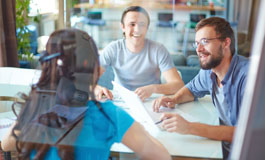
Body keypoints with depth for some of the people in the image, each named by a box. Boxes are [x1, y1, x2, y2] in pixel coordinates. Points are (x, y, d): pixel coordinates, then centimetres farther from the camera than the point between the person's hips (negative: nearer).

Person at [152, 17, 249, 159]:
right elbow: (192, 89, 19)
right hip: (224, 146, 6)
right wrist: (174, 99, -4)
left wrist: (190, 127, -36)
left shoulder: (248, 75, -25)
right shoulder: (208, 70, -1)